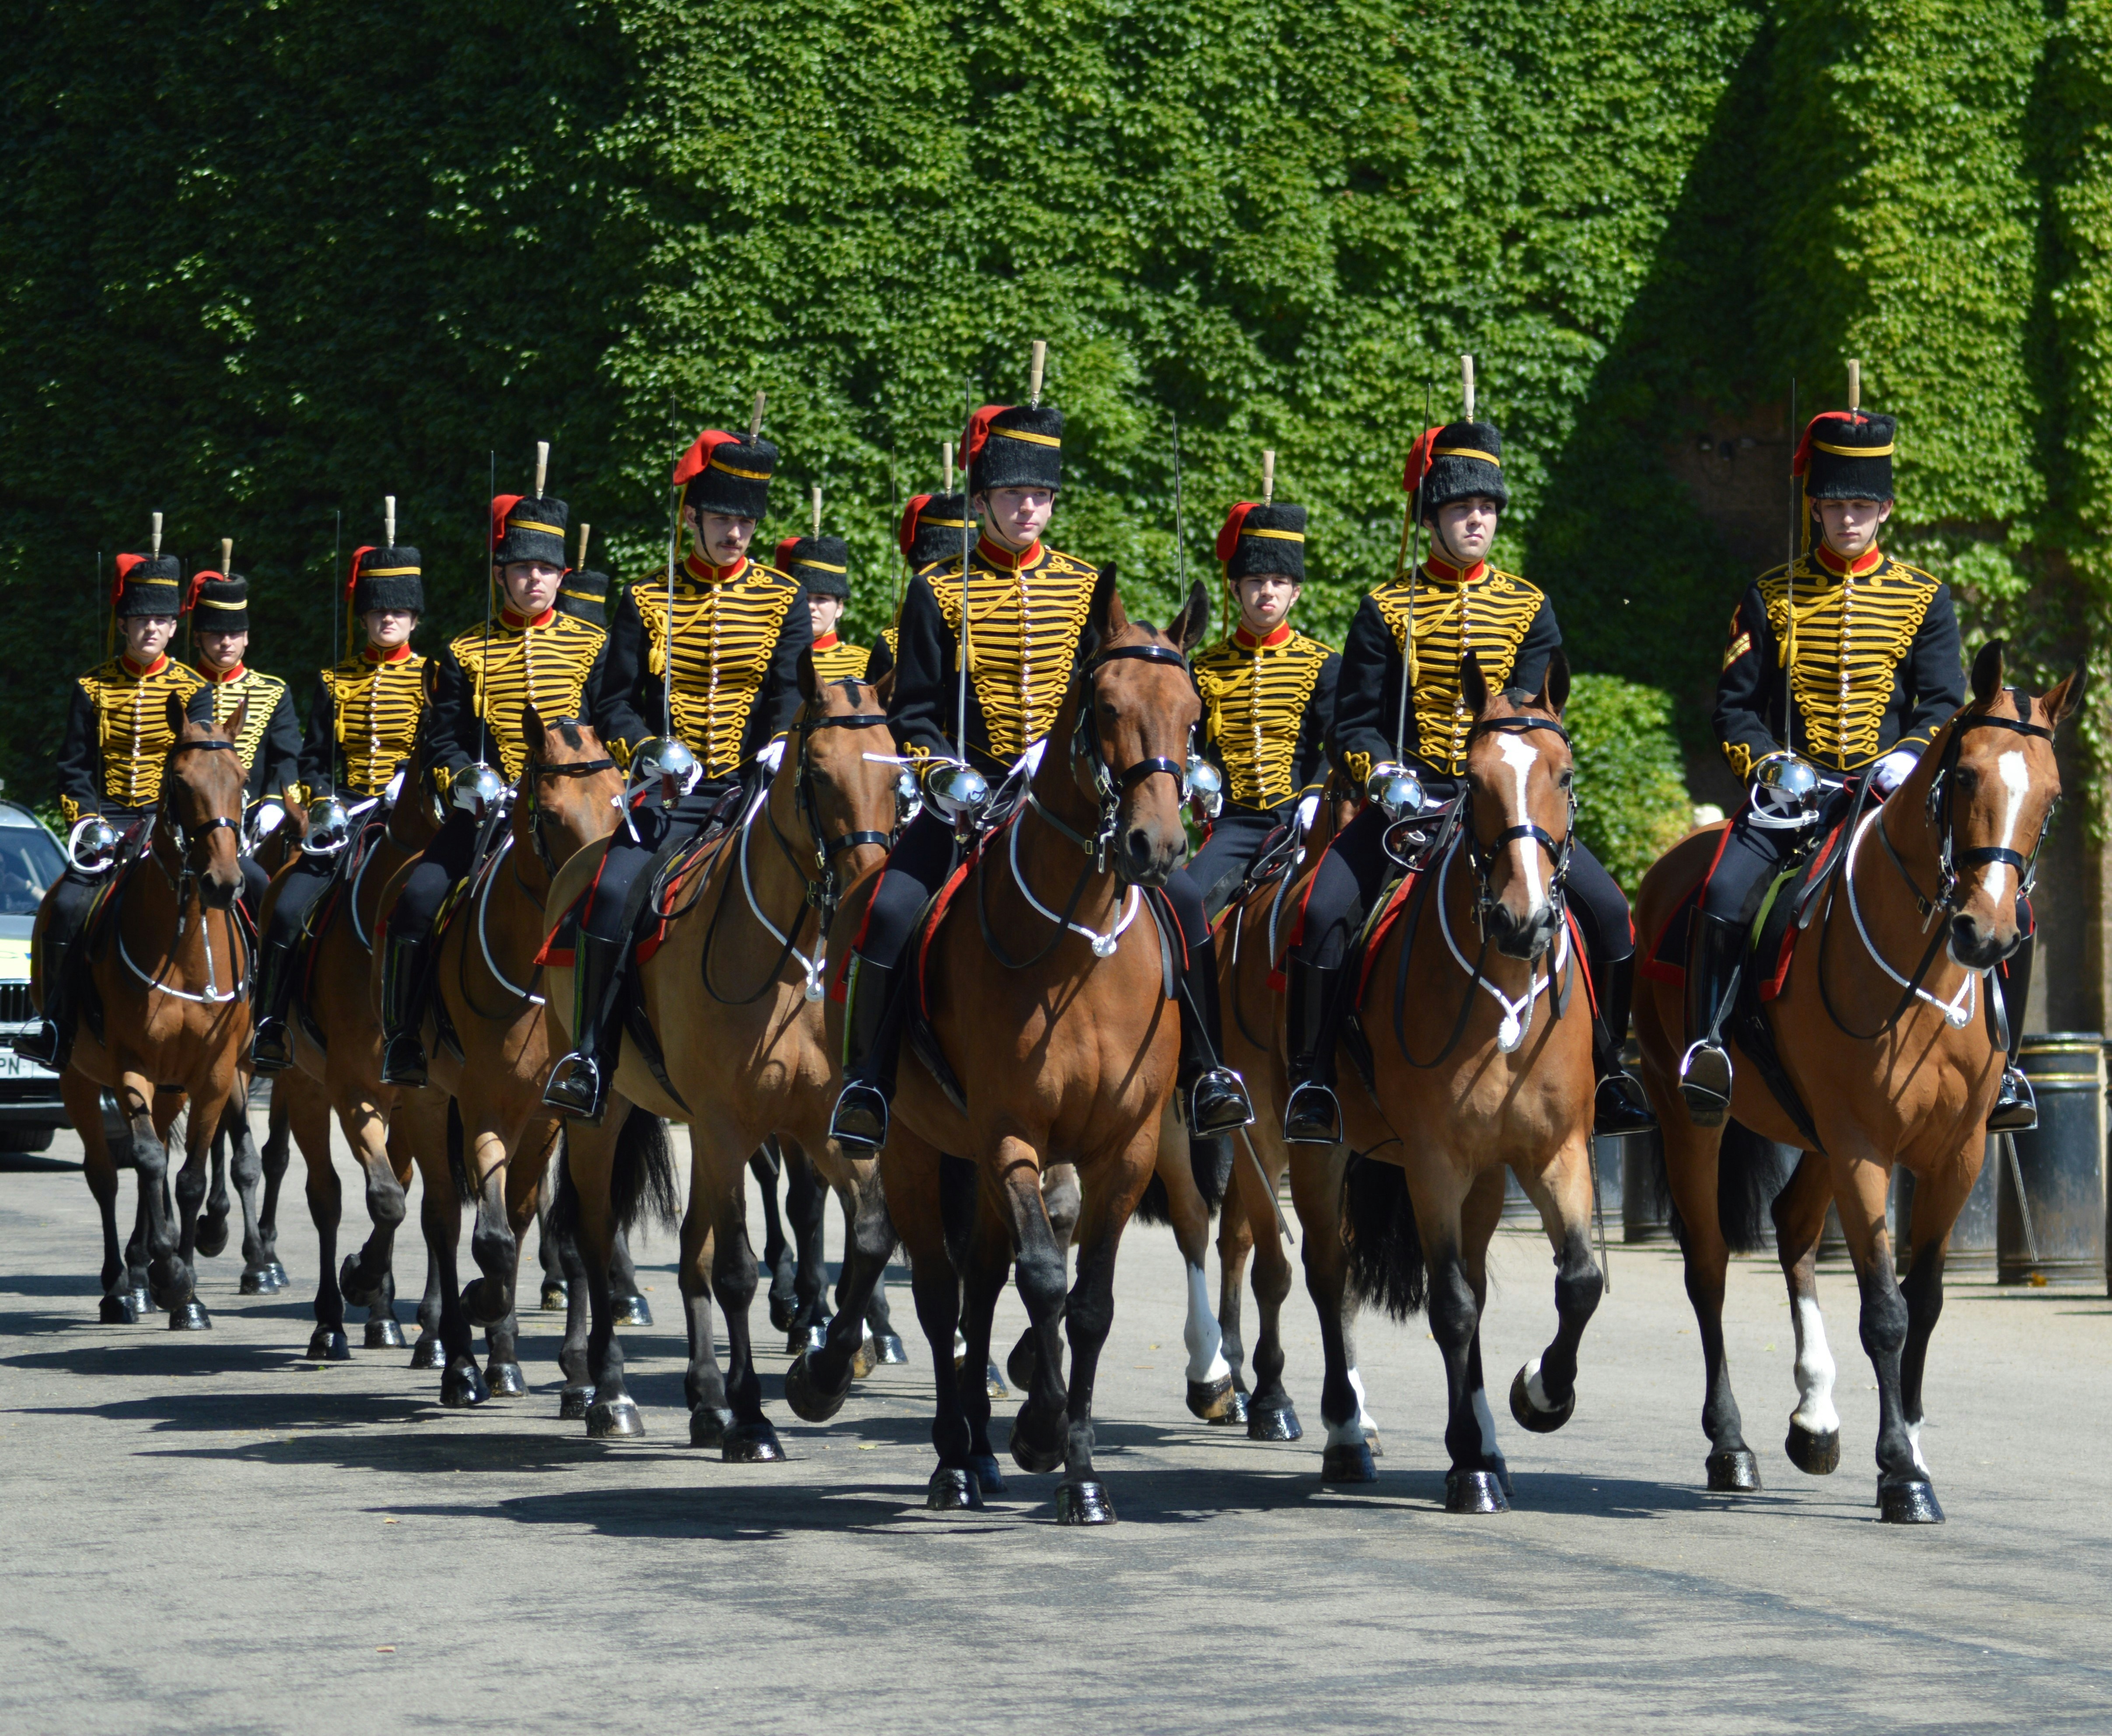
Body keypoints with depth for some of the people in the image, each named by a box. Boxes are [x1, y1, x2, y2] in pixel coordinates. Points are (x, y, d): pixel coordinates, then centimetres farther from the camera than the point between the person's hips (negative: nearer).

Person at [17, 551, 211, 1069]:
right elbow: (74, 768, 8)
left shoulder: (193, 690, 6)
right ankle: (58, 1031, -12)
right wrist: (89, 824, -8)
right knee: (68, 905, -20)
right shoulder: (92, 689, 9)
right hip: (106, 821, 1)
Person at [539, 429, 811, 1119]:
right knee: (613, 893, -25)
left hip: (751, 793, 0)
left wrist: (778, 747, -21)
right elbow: (619, 702, 6)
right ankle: (589, 1059, -19)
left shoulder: (782, 599, 10)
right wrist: (650, 751, -14)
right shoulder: (646, 602, 10)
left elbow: (790, 691, 0)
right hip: (671, 796, 0)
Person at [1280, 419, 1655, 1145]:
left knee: (1608, 911, -14)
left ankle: (1606, 1075, 1)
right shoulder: (1388, 609, 5)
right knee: (1323, 913, -23)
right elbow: (1356, 722, 3)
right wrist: (1383, 773, -18)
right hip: (1410, 797, -1)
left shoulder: (1529, 608, 9)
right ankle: (1313, 1084, -12)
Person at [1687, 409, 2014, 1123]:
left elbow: (1943, 702, 4)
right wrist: (1771, 764, -13)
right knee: (1724, 897, -30)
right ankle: (1706, 1052, -16)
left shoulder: (1925, 599, 10)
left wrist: (1909, 756, -17)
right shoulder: (1771, 598, 8)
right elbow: (1735, 705, 6)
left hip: (1892, 791, 1)